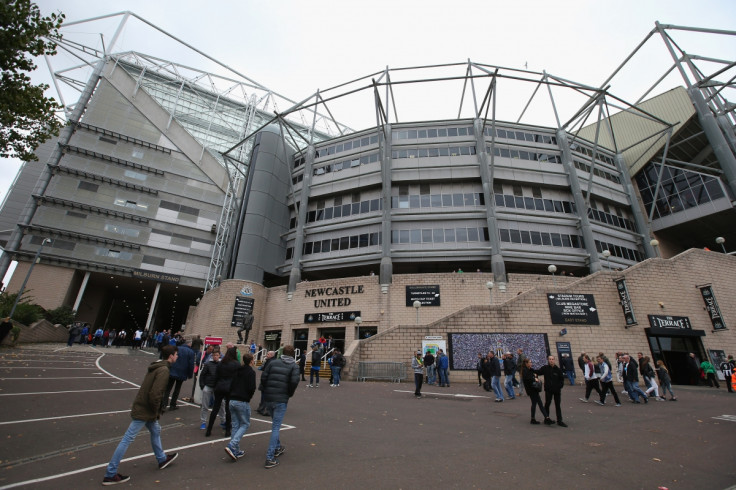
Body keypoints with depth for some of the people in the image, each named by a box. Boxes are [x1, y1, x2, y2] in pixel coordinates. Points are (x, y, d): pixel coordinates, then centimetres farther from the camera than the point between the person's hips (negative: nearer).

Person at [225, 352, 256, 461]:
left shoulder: (237, 371, 12)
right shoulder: (251, 372, -10)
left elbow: (231, 385, 13)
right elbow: (252, 388, -16)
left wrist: (234, 395, 14)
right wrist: (249, 397, 2)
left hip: (232, 400, 7)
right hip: (243, 402, -7)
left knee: (235, 425, 14)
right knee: (245, 424, 7)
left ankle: (236, 451, 16)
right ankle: (232, 446, -8)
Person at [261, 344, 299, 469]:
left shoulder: (273, 363, 6)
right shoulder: (294, 366, -3)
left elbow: (263, 377, -1)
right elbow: (294, 381, -16)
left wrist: (266, 390, 12)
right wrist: (290, 394, 0)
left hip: (269, 398, 4)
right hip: (281, 399, -4)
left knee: (275, 424, 24)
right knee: (276, 427, 1)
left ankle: (277, 448, 38)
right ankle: (270, 458, -1)